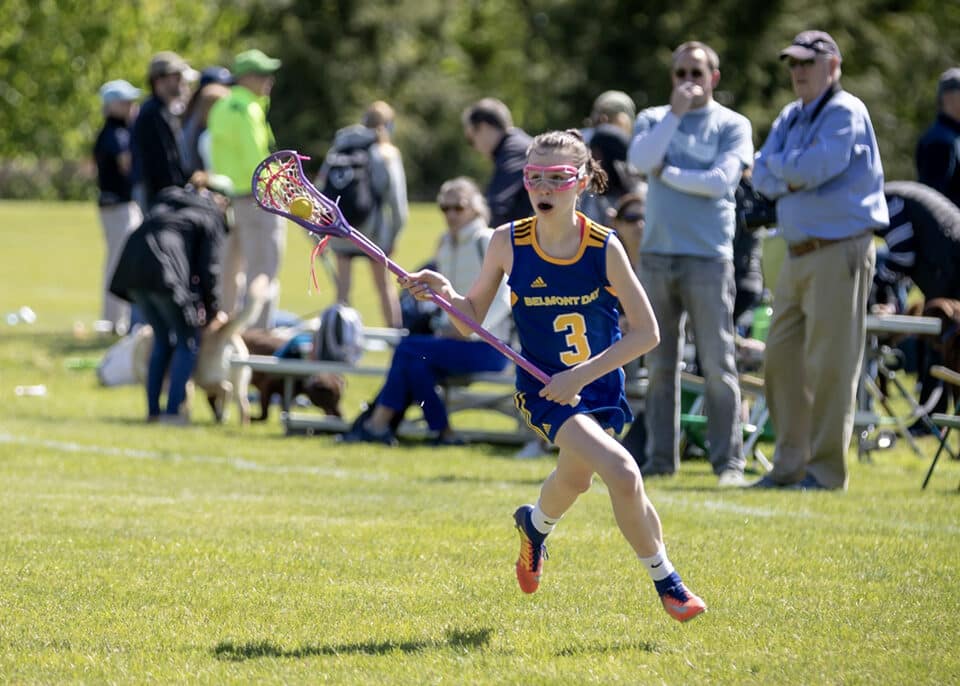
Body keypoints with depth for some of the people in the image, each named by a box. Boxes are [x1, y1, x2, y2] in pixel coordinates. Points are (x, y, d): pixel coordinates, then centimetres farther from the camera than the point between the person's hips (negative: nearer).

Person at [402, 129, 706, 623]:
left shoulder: (604, 248, -13)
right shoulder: (508, 243, -10)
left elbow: (645, 332, -12)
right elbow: (471, 318, 3)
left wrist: (581, 375, -19)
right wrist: (445, 293, -18)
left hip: (601, 384, 2)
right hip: (545, 390, -2)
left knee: (575, 480, 23)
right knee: (622, 473, -22)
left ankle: (535, 523, 59)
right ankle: (665, 581, -5)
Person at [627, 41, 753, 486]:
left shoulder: (732, 126, 2)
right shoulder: (654, 119, 12)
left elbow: (720, 181, -12)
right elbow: (641, 160, -8)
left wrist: (666, 172, -4)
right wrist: (675, 112, -9)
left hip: (708, 257, -4)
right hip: (656, 253, 4)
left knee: (718, 365, -6)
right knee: (659, 364, 6)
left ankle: (728, 461, -4)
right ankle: (660, 458, 10)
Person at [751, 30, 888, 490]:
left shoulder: (846, 113, -9)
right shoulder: (791, 118, 17)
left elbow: (814, 166, -20)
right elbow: (762, 176, 9)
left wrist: (779, 166, -2)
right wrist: (789, 179, -11)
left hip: (839, 251, -9)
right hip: (798, 253, 9)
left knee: (829, 362, -7)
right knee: (782, 357, 9)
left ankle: (826, 468, -3)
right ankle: (791, 464, 16)